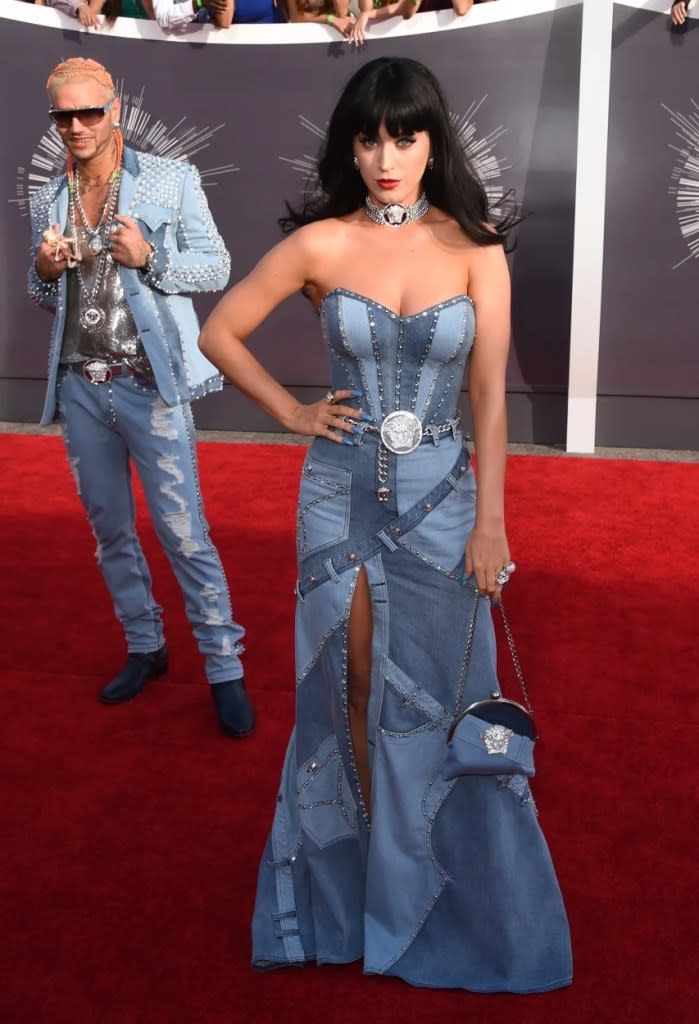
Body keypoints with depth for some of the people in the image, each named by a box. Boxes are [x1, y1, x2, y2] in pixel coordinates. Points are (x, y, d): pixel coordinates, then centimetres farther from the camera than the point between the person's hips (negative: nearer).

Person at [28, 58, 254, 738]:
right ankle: (144, 649, 28)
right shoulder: (46, 201, 12)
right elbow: (46, 299, 19)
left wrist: (150, 258, -17)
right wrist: (43, 271, -3)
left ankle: (224, 669, 5)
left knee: (184, 533, -6)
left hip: (149, 383, -5)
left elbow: (216, 267, 0)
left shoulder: (171, 181, 0)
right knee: (110, 530, 13)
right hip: (79, 387, 5)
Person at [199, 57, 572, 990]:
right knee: (353, 687, 11)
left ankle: (438, 880, 30)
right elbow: (220, 332, 6)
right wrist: (292, 412, 0)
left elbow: (490, 394, -4)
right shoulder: (320, 243, -3)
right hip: (342, 491, 0)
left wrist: (491, 521, -7)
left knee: (438, 690, 8)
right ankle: (364, 870, 32)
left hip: (441, 492, 0)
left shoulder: (476, 248, -3)